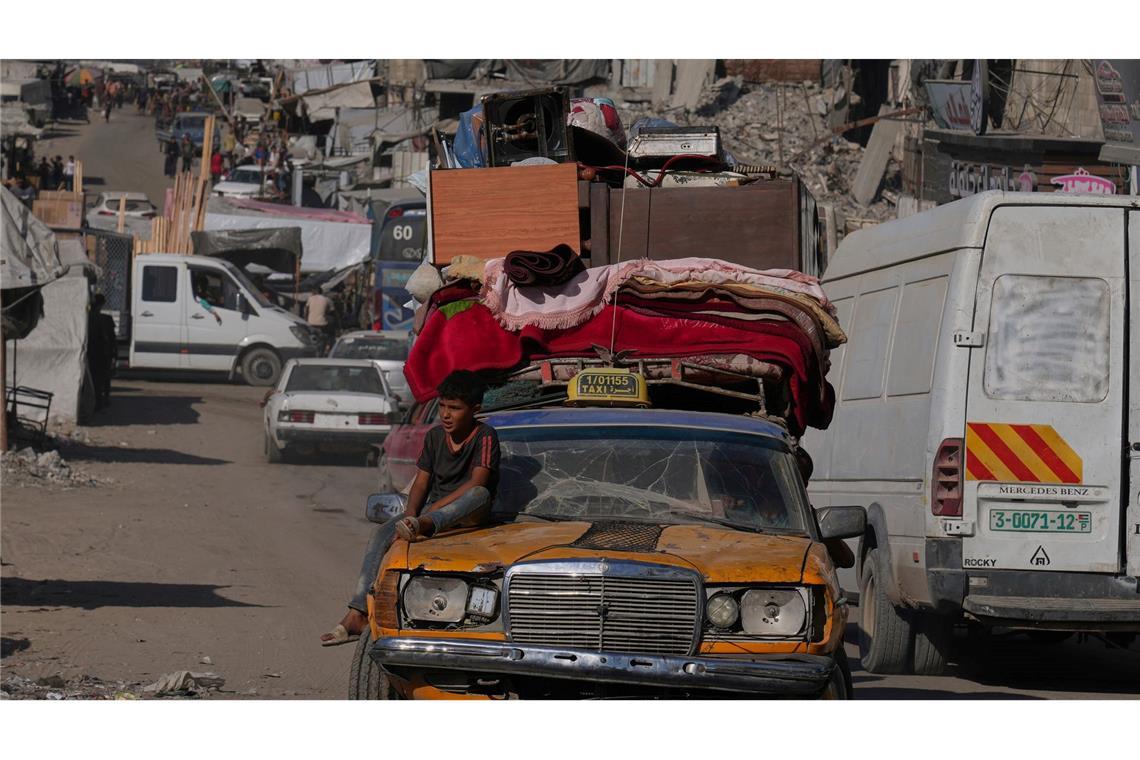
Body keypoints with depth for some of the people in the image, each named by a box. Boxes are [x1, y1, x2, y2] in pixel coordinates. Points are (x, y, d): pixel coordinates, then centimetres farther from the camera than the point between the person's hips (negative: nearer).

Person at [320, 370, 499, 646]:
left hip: (467, 515, -5)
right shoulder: (435, 436, 10)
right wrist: (410, 514, -11)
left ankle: (424, 525, -60)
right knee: (382, 533, -22)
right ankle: (357, 615, -32)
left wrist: (428, 514, -22)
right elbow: (421, 482, 11)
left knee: (480, 494, -38)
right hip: (432, 511, 5)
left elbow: (476, 482, -20)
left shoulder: (484, 437, -8)